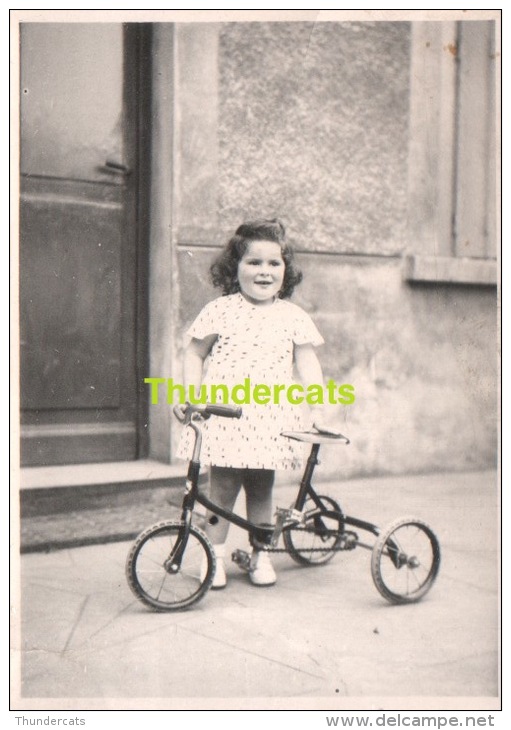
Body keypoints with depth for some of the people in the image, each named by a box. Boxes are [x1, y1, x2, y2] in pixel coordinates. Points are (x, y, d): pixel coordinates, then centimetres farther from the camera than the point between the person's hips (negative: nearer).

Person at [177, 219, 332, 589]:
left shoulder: (293, 316, 5)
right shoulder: (220, 311, 1)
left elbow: (308, 365, 4)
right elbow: (195, 354, 8)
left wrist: (318, 413, -1)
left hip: (269, 421, 1)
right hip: (224, 418, -1)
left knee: (261, 490, 10)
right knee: (222, 490, 2)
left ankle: (260, 555, 26)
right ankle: (215, 558, 17)